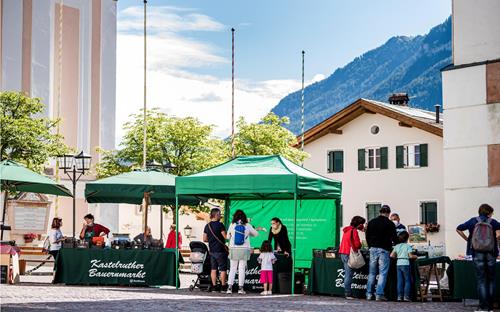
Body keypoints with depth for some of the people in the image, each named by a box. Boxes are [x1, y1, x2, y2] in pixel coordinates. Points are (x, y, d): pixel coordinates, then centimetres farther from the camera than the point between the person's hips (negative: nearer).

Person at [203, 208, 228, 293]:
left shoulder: (207, 226, 8)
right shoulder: (220, 225, -12)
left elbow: (204, 239, 11)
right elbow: (226, 237, -15)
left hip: (212, 250, 6)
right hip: (220, 250, -6)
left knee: (213, 269, 10)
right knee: (223, 269, 0)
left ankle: (213, 286, 9)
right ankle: (223, 287, 0)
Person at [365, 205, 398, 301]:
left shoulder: (371, 222, 10)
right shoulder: (390, 224, -5)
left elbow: (367, 237, 14)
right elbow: (394, 238, -4)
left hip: (373, 249, 5)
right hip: (384, 250, -5)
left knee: (372, 273, 11)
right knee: (383, 273, -3)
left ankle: (369, 294, 8)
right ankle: (379, 294, -9)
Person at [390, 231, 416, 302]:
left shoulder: (397, 246, 10)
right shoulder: (408, 246, -4)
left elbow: (391, 255, 6)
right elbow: (410, 256, -12)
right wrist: (415, 256, 7)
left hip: (398, 264, 5)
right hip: (405, 264, -5)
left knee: (400, 281, 5)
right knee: (407, 281, 2)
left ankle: (399, 296, 1)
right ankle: (406, 296, -5)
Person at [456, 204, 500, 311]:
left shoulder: (473, 221, 3)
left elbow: (458, 229, 8)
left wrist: (467, 239, 14)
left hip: (477, 253, 0)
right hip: (491, 254, 0)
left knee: (481, 280, 4)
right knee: (491, 280, 11)